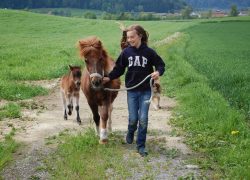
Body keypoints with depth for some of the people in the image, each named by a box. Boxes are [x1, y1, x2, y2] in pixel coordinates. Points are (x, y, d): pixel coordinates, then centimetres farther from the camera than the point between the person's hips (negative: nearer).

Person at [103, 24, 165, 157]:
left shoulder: (149, 52, -7)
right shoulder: (126, 52, -3)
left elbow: (161, 65, -1)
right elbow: (119, 69, 5)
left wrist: (158, 72, -21)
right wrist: (108, 78, -6)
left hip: (145, 91, -1)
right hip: (131, 90, 1)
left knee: (143, 119, -2)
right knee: (133, 118, 7)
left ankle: (141, 146, 11)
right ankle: (130, 133, 41)